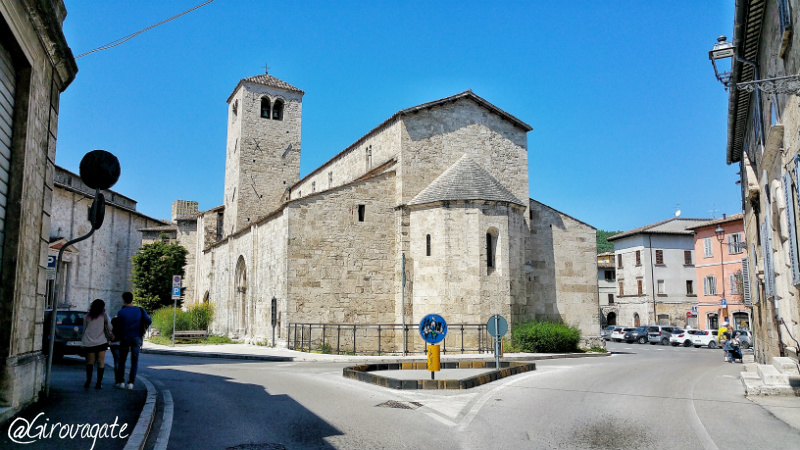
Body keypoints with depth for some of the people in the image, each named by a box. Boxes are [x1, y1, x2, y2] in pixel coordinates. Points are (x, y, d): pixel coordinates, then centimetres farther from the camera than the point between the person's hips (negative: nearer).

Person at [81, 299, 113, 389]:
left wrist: (83, 343, 19)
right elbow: (109, 328, 1)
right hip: (101, 342, -2)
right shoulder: (104, 315, 3)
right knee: (101, 362, 2)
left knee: (90, 362, 11)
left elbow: (84, 330, 14)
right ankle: (99, 383, -2)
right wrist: (110, 336, 21)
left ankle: (88, 381, -3)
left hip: (89, 342, 2)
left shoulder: (87, 316, 11)